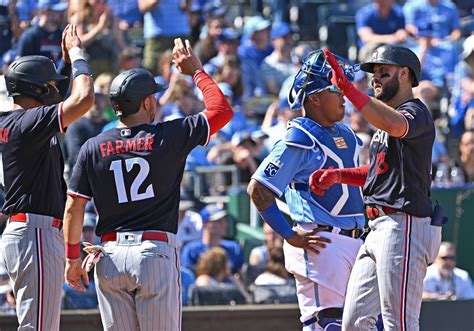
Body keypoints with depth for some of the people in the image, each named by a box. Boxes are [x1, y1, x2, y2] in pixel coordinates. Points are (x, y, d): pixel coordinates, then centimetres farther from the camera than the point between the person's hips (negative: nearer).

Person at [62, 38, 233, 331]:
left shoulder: (94, 148, 3)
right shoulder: (169, 136, -5)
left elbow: (74, 208, 2)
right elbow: (223, 110, 2)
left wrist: (73, 258, 11)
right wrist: (196, 71, 13)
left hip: (111, 257, 3)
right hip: (157, 253, -3)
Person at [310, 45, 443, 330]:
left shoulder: (416, 113, -9)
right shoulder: (389, 116, 24)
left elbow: (394, 125, -34)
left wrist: (348, 89, -40)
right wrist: (337, 175, 15)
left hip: (404, 228, -11)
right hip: (379, 229, 11)